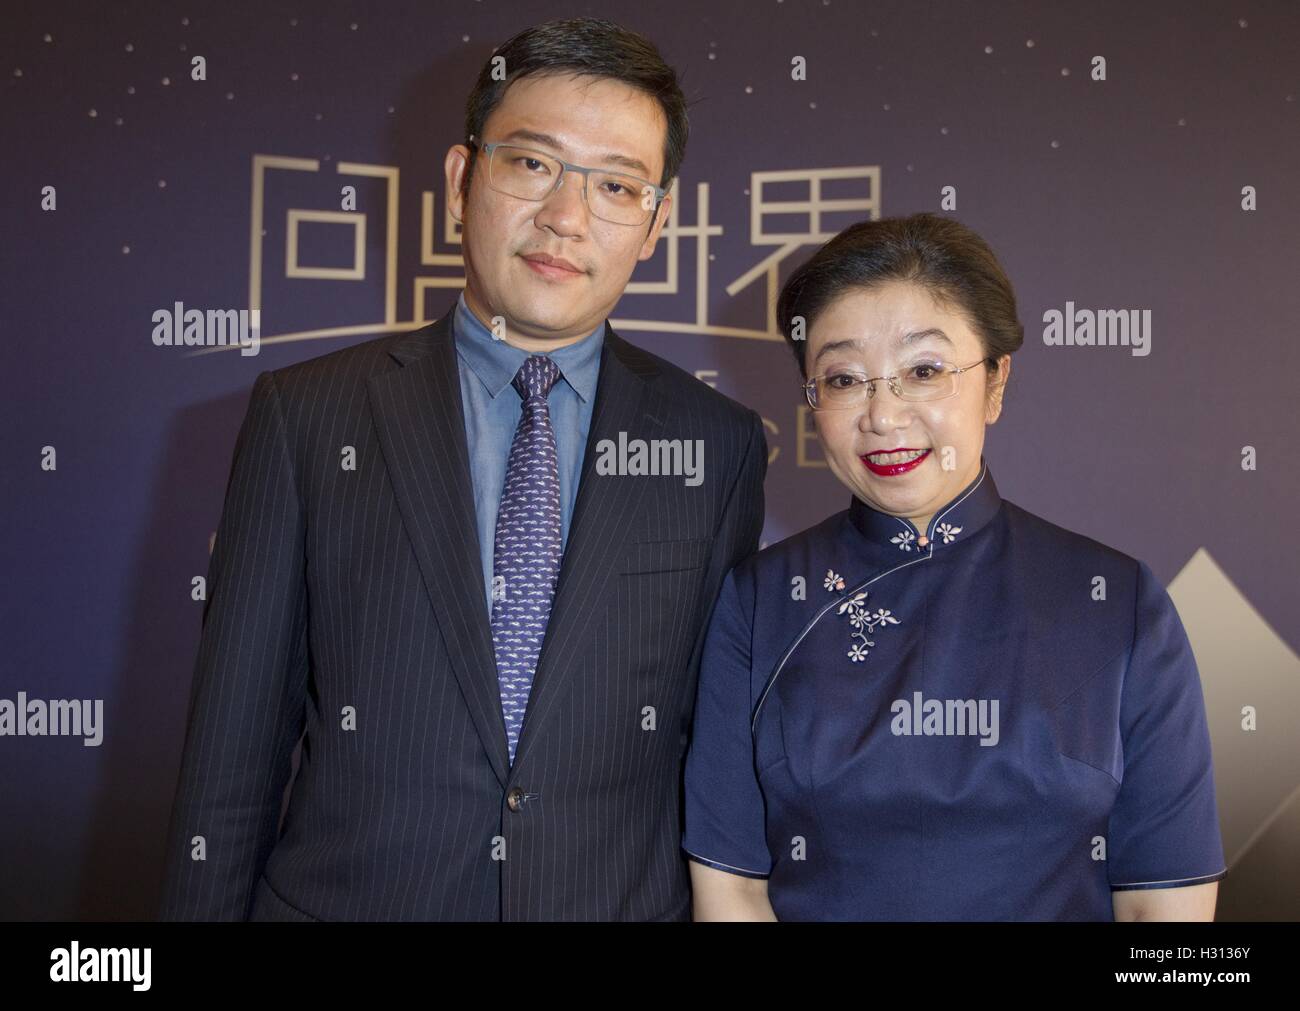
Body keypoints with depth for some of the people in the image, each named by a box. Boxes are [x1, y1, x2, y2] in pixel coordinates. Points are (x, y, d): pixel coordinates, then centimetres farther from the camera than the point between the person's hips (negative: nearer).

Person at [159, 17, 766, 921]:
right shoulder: (305, 417, -4)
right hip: (347, 895, 0)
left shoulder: (720, 445, -2)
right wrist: (205, 905, -4)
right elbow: (236, 738, -3)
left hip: (629, 898, 1)